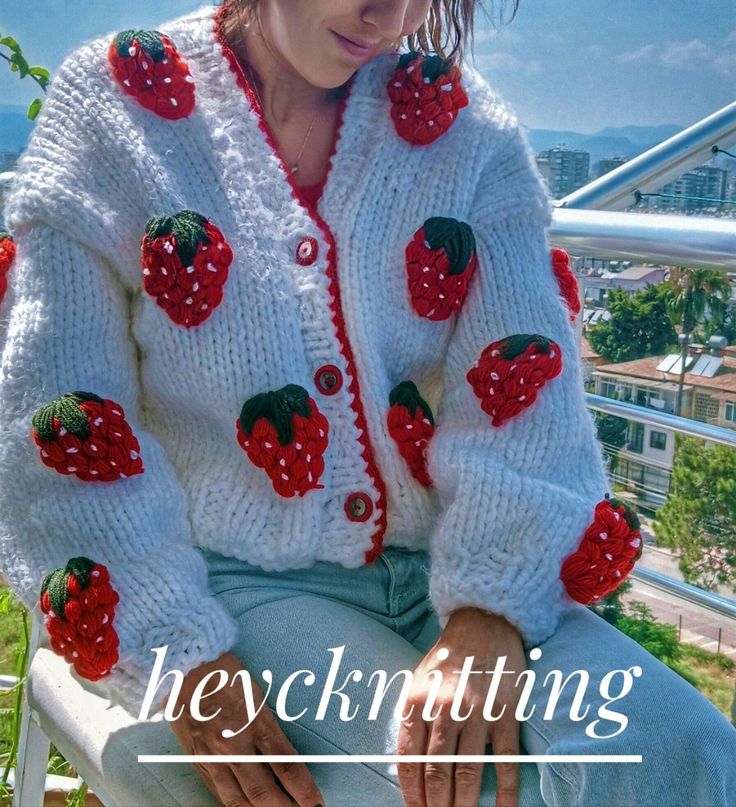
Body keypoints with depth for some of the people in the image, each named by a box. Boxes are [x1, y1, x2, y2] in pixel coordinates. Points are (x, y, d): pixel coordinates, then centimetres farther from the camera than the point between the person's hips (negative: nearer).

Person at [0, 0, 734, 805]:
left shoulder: (459, 119, 6)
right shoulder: (115, 101, 0)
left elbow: (525, 380, -7)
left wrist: (489, 615, -23)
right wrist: (179, 662, -16)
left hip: (441, 565, 3)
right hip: (236, 580, -2)